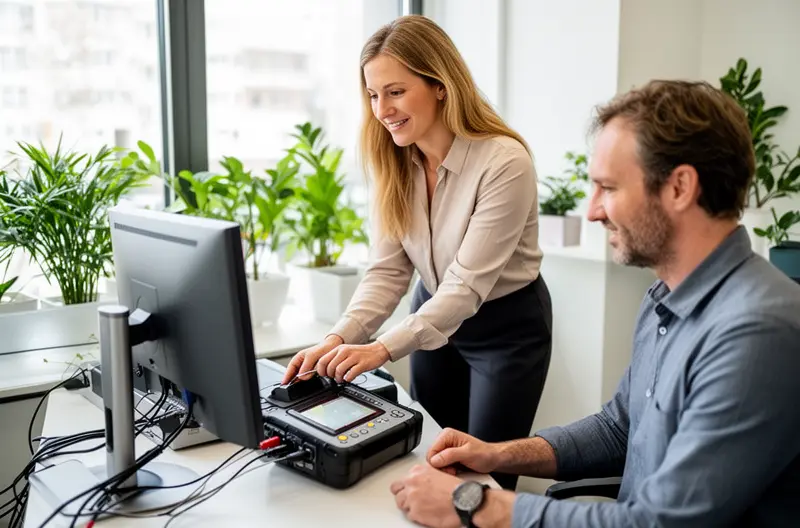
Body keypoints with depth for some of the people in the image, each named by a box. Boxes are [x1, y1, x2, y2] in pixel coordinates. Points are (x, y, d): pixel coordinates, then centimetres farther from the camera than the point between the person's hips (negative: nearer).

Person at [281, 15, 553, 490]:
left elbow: (468, 284, -30)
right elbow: (387, 270, -10)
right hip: (435, 315, 5)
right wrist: (339, 339, -25)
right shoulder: (393, 162, -9)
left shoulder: (504, 163, -28)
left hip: (506, 327, -5)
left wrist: (384, 348, -39)